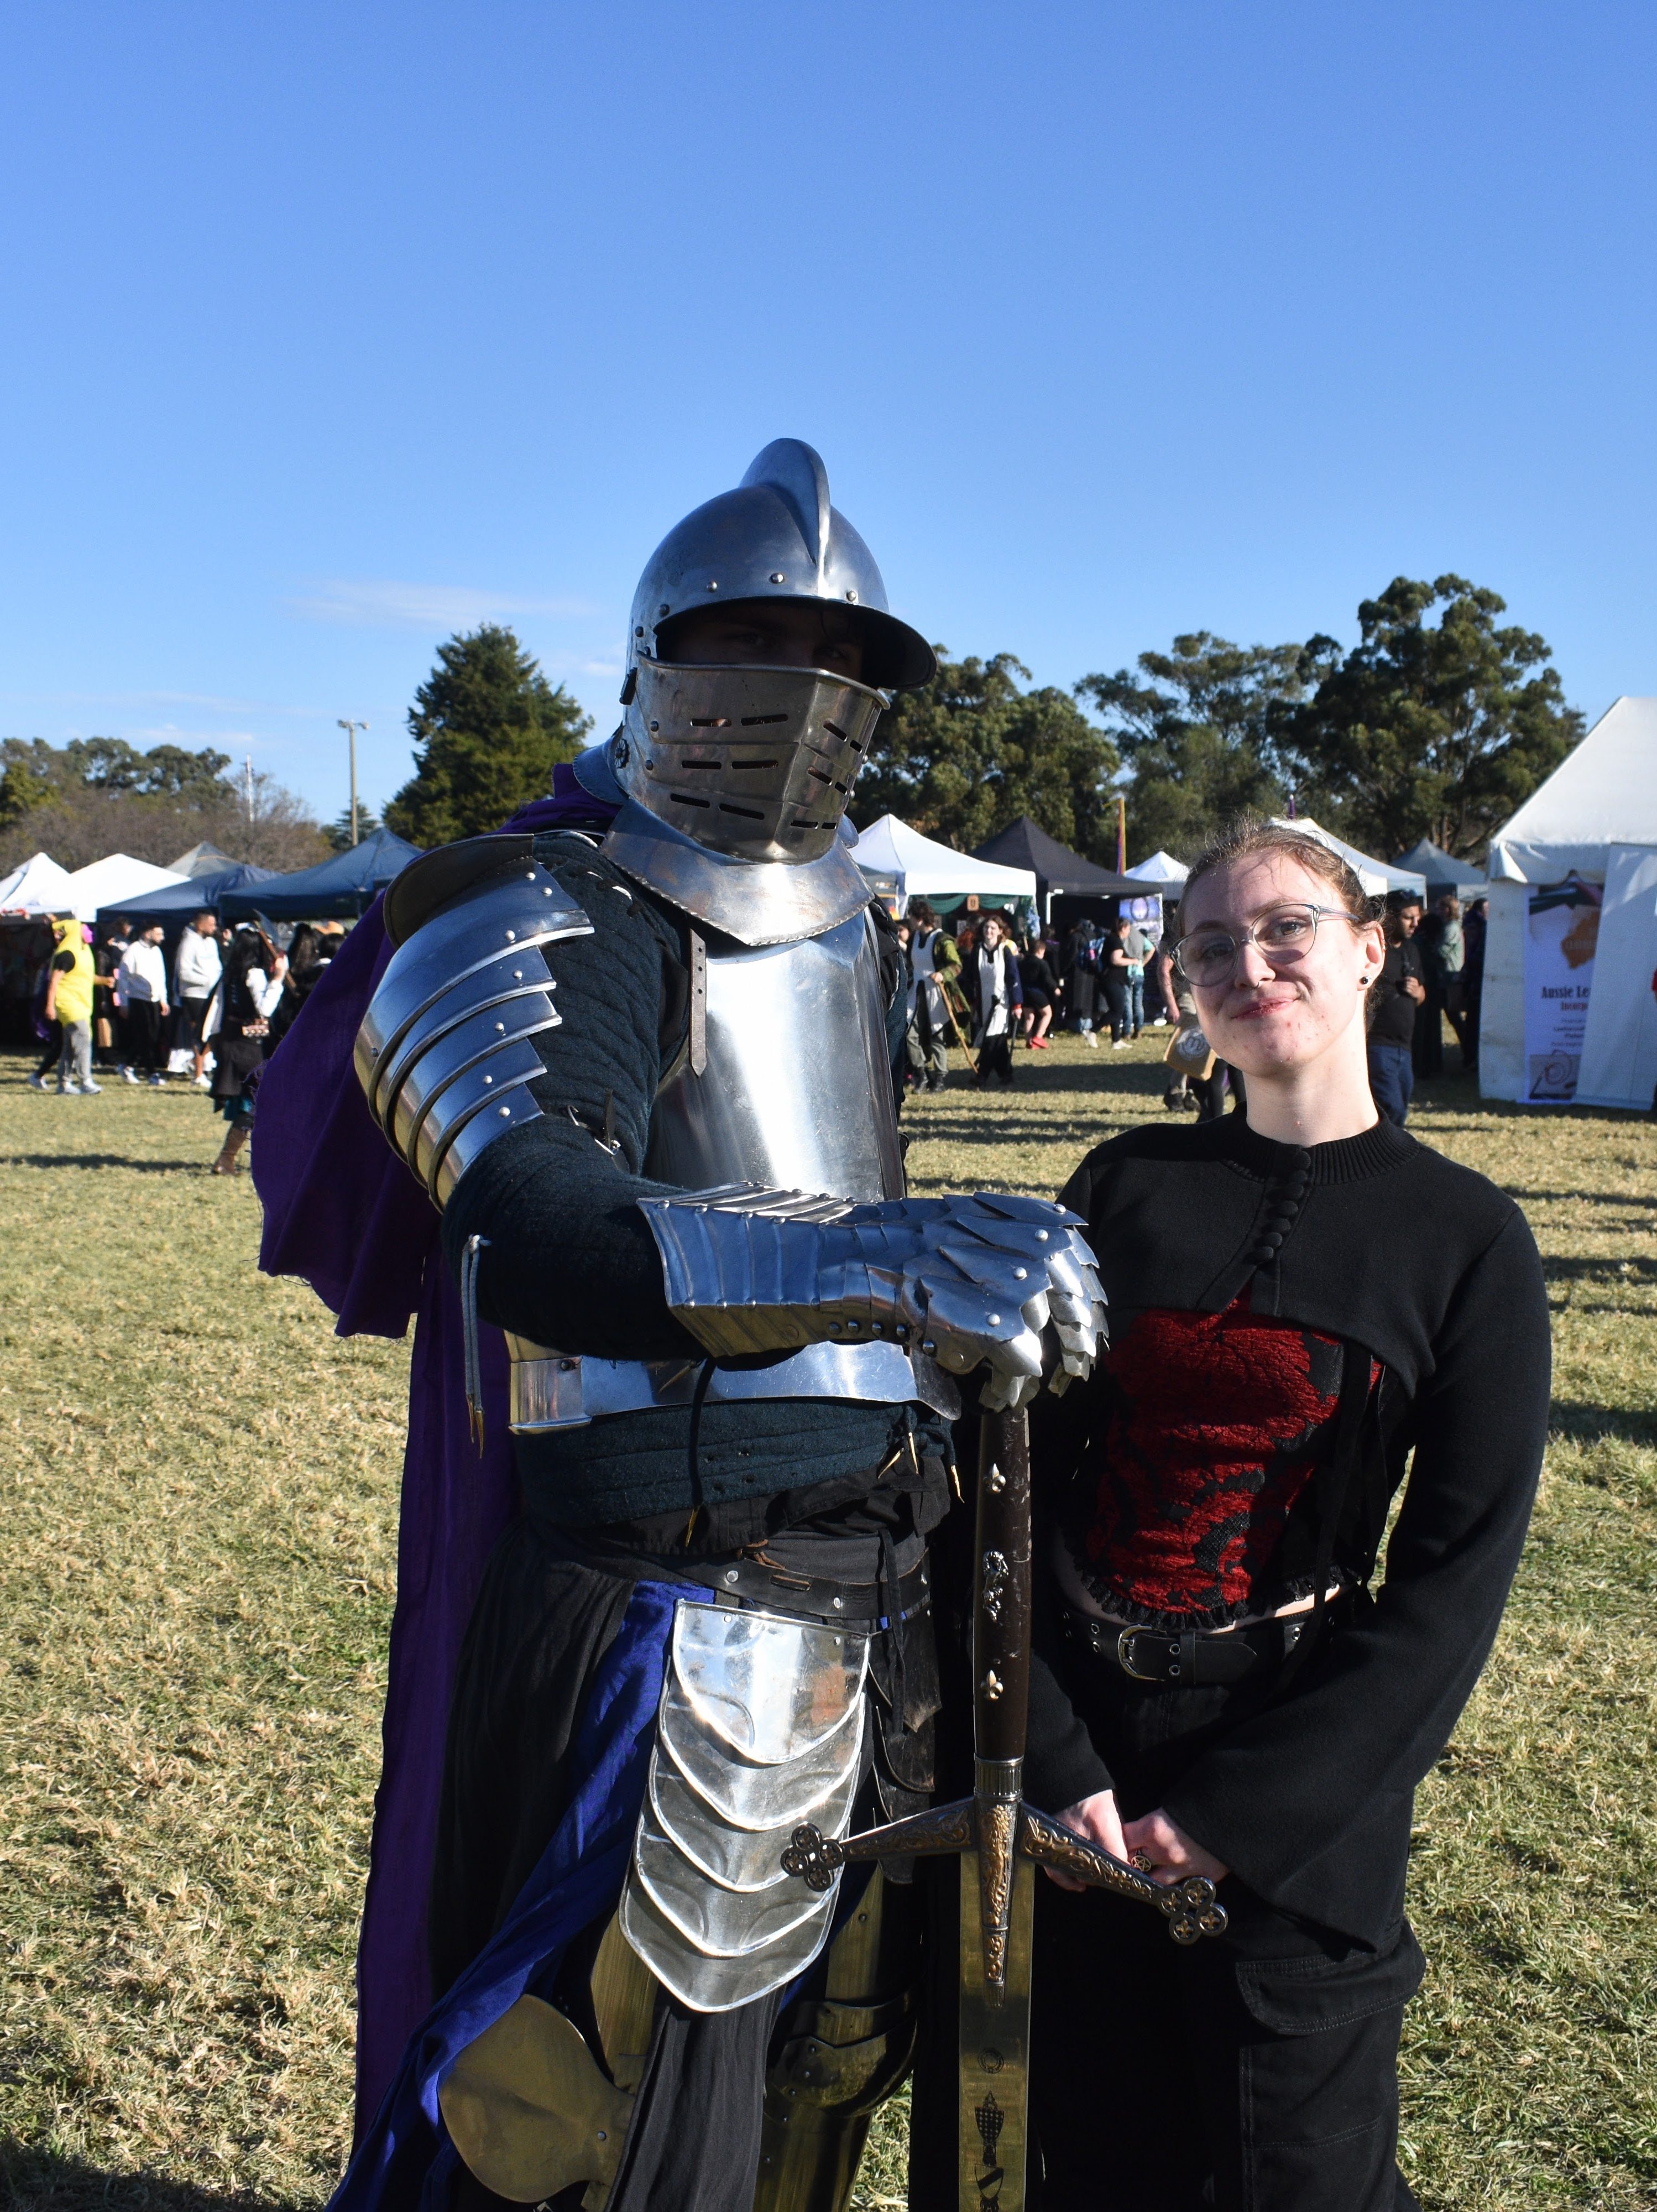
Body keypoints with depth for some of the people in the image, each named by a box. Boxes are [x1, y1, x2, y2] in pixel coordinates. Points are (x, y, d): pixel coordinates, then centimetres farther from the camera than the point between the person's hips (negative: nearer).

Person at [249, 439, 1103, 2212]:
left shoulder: (845, 920, 12)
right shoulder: (542, 925, -14)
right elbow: (532, 1249, -33)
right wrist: (869, 1260, -48)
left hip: (868, 1588, 8)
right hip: (665, 1622, -7)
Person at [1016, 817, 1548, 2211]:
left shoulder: (1466, 1238, -5)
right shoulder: (1126, 1185, 1)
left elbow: (1456, 1572, -9)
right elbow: (1021, 1475, -3)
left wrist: (1238, 1810, -13)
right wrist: (1055, 1758, -13)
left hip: (1297, 1784, -2)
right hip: (1074, 1744, 3)